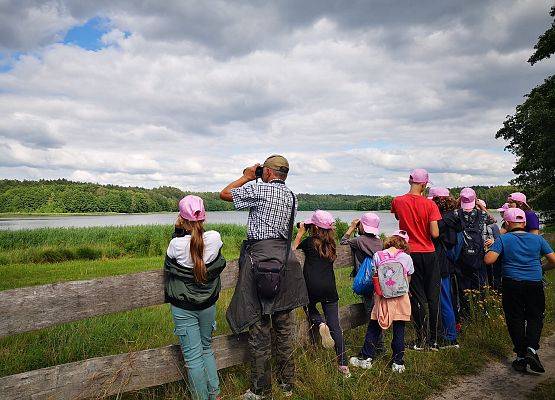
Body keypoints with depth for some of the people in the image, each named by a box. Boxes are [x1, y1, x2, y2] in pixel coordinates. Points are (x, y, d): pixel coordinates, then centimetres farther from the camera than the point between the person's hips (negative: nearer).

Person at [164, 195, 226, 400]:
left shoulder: (176, 244, -20)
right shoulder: (215, 239, -15)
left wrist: (178, 231, 1)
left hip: (183, 308, -3)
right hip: (208, 305, 3)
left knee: (193, 356, 8)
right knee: (207, 349, 22)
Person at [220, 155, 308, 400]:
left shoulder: (259, 190, -8)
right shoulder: (292, 197, 13)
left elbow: (224, 194, 1)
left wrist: (247, 177, 13)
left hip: (260, 262, -6)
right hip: (285, 261, 6)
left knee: (259, 328, 3)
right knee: (285, 328, 13)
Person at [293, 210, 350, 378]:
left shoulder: (309, 242, -1)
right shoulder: (331, 243, 12)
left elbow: (293, 249, 11)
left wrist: (300, 233, 17)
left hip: (312, 287, -3)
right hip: (330, 288, 4)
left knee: (309, 306, 29)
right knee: (335, 326, 6)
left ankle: (320, 324, -2)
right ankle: (343, 365, 3)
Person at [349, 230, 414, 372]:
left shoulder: (377, 256, -3)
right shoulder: (407, 258, -2)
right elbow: (408, 280, 7)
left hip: (382, 298, 0)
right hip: (401, 298, 0)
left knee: (374, 329, 10)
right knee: (399, 331, 9)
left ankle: (368, 359, 13)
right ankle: (398, 363, 16)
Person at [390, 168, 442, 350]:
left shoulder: (397, 201, -5)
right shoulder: (430, 204, -11)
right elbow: (435, 234, -15)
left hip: (409, 253, 1)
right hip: (428, 254, -1)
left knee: (417, 298, 8)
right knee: (433, 297, 11)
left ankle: (421, 339, 12)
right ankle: (433, 339, 17)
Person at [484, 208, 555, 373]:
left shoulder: (503, 239, -5)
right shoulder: (537, 239, 3)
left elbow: (488, 260, -17)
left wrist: (491, 247, 4)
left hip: (512, 285, -1)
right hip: (535, 284, 2)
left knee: (515, 319, 9)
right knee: (535, 317, 14)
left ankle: (521, 356, 12)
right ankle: (532, 349, -5)